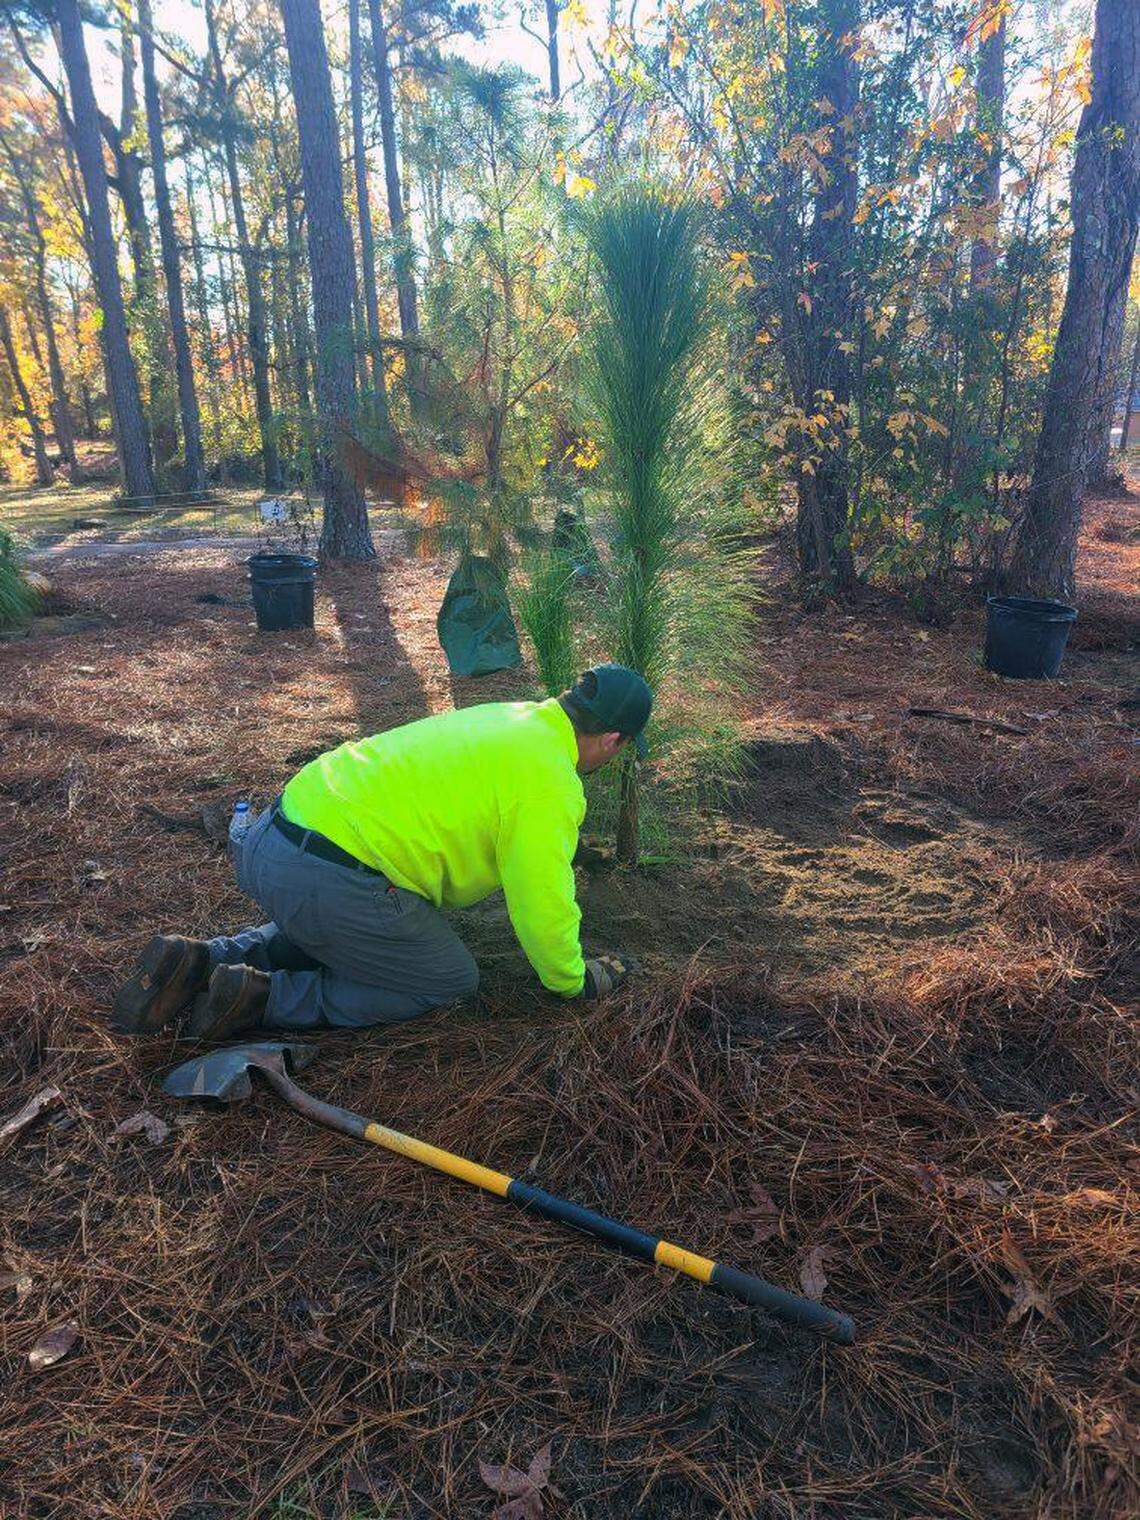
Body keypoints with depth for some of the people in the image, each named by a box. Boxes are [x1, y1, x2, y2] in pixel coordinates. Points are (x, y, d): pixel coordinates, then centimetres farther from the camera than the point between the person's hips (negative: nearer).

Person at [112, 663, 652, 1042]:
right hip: (330, 883, -9)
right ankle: (265, 999, -1)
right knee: (451, 981, 11)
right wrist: (574, 980, 12)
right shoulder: (550, 782, -9)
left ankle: (197, 962, 16)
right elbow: (542, 903, -7)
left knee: (320, 934, 38)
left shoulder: (508, 716, 20)